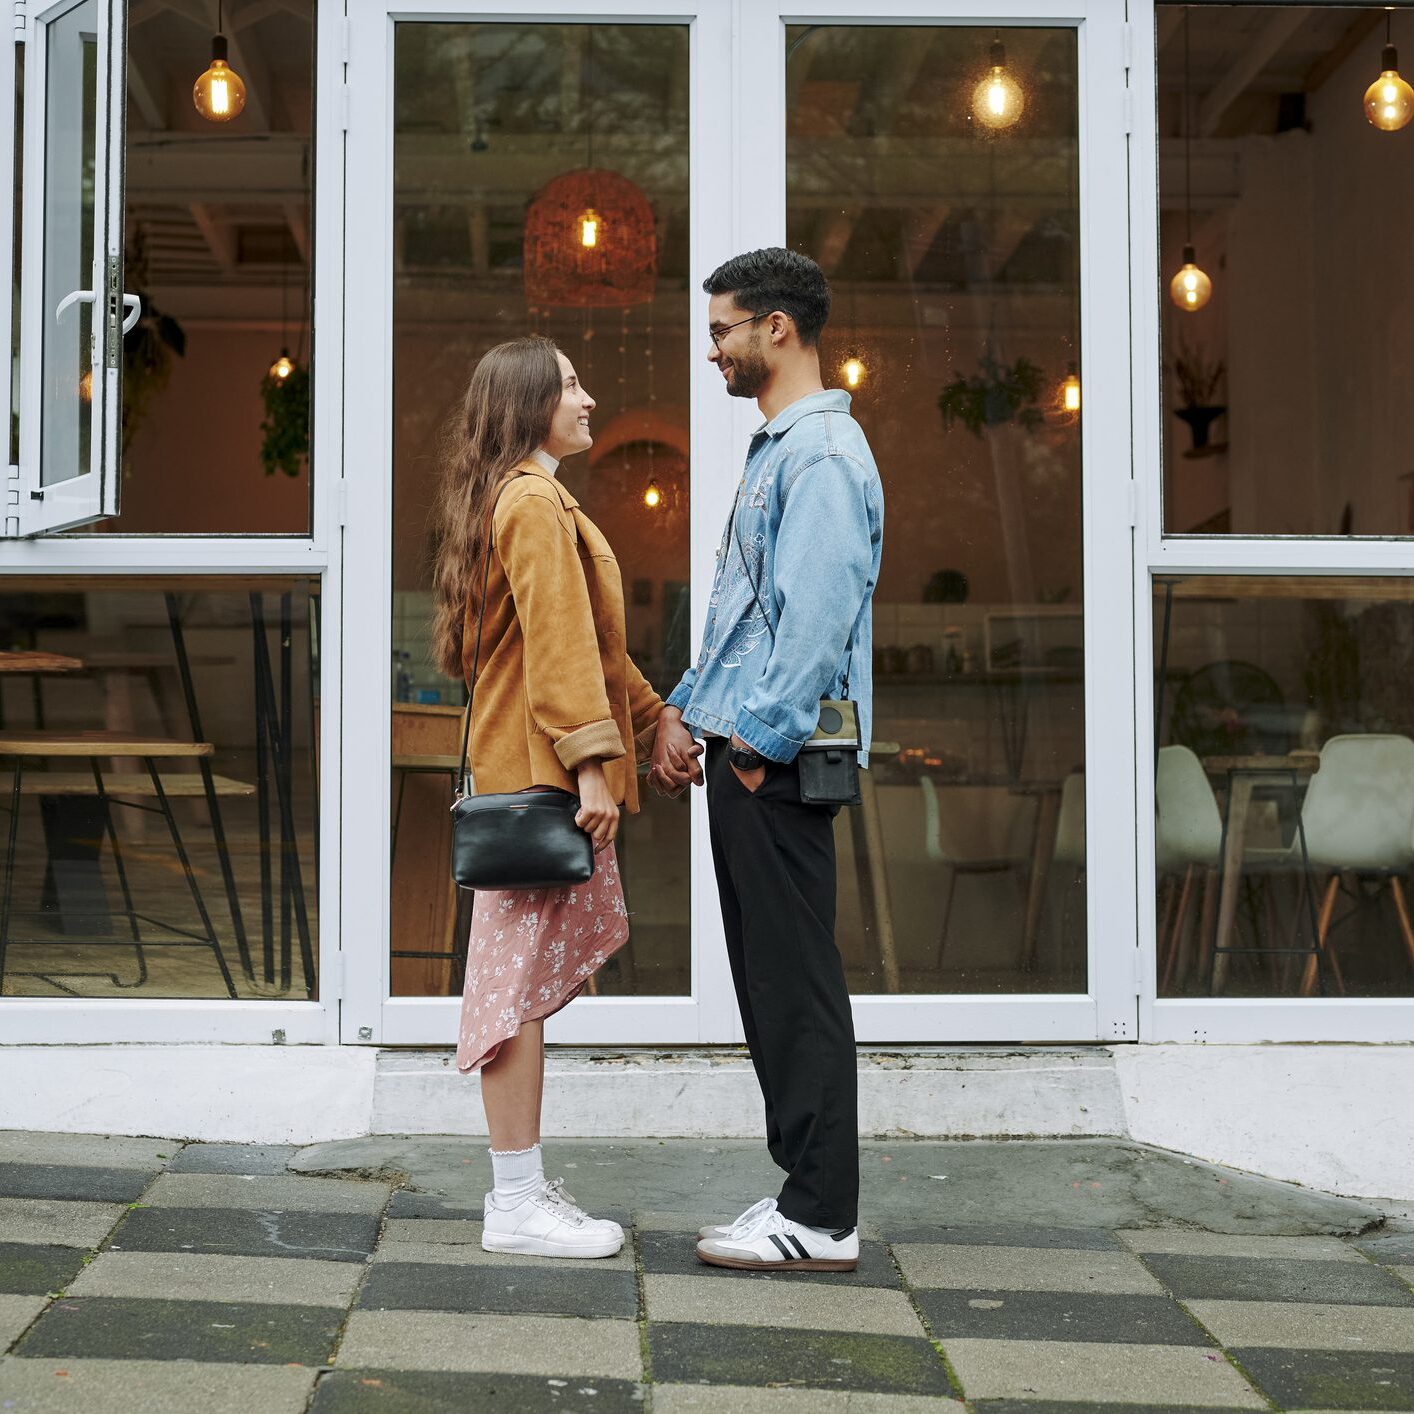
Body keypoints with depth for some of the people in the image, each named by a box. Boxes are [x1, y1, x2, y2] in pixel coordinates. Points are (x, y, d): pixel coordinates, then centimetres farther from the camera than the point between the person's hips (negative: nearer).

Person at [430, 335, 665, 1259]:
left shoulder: (536, 500, 23)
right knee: (526, 977, -7)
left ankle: (524, 1185, 17)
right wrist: (590, 758, -23)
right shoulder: (536, 504, -11)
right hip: (541, 767, -11)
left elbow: (588, 639, 25)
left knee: (527, 975, 11)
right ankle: (519, 1206, -3)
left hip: (528, 770, 11)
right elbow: (558, 641, -19)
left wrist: (654, 717, 23)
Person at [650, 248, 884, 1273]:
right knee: (767, 978, 13)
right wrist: (686, 710, 20)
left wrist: (758, 739, -19)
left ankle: (822, 1219, 0)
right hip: (746, 741, 10)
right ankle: (805, 1186, 21)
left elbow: (817, 618, -21)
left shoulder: (823, 454, -13)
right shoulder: (775, 450, 20)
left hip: (777, 760, -10)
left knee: (797, 984, -6)